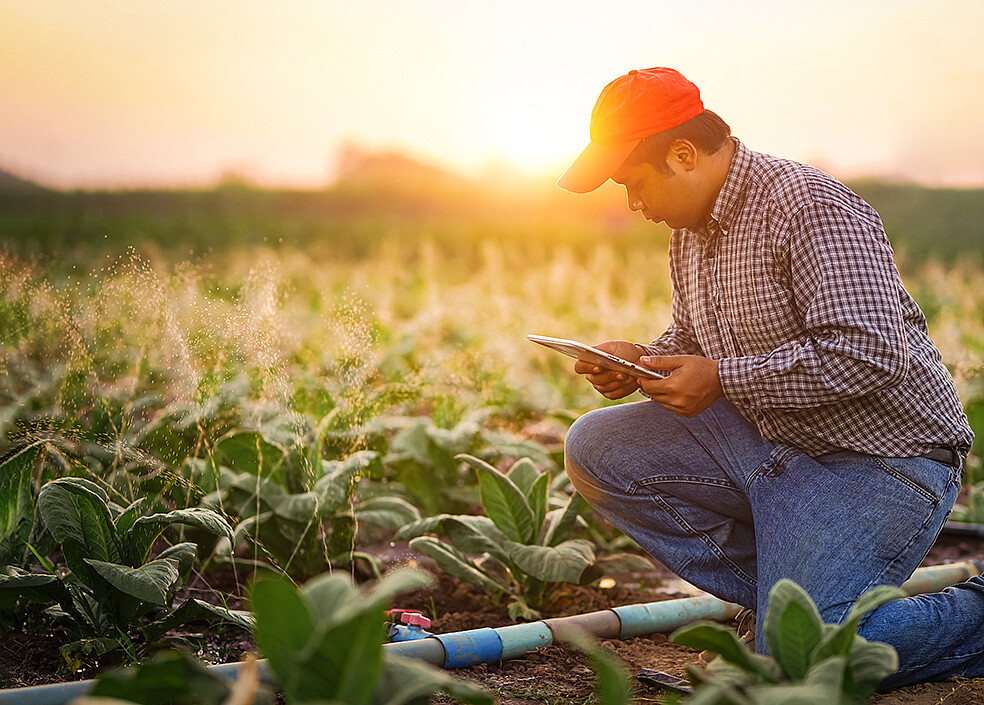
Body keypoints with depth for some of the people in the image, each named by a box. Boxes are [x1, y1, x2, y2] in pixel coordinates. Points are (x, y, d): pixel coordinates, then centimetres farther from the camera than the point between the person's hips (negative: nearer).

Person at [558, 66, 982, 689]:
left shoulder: (809, 207, -20)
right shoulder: (691, 229, 9)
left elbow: (868, 354, -28)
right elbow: (693, 340, 22)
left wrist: (721, 380, -24)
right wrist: (642, 360, -2)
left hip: (878, 457, -9)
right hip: (766, 439, 9)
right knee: (595, 450, 0)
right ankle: (789, 590, 3)